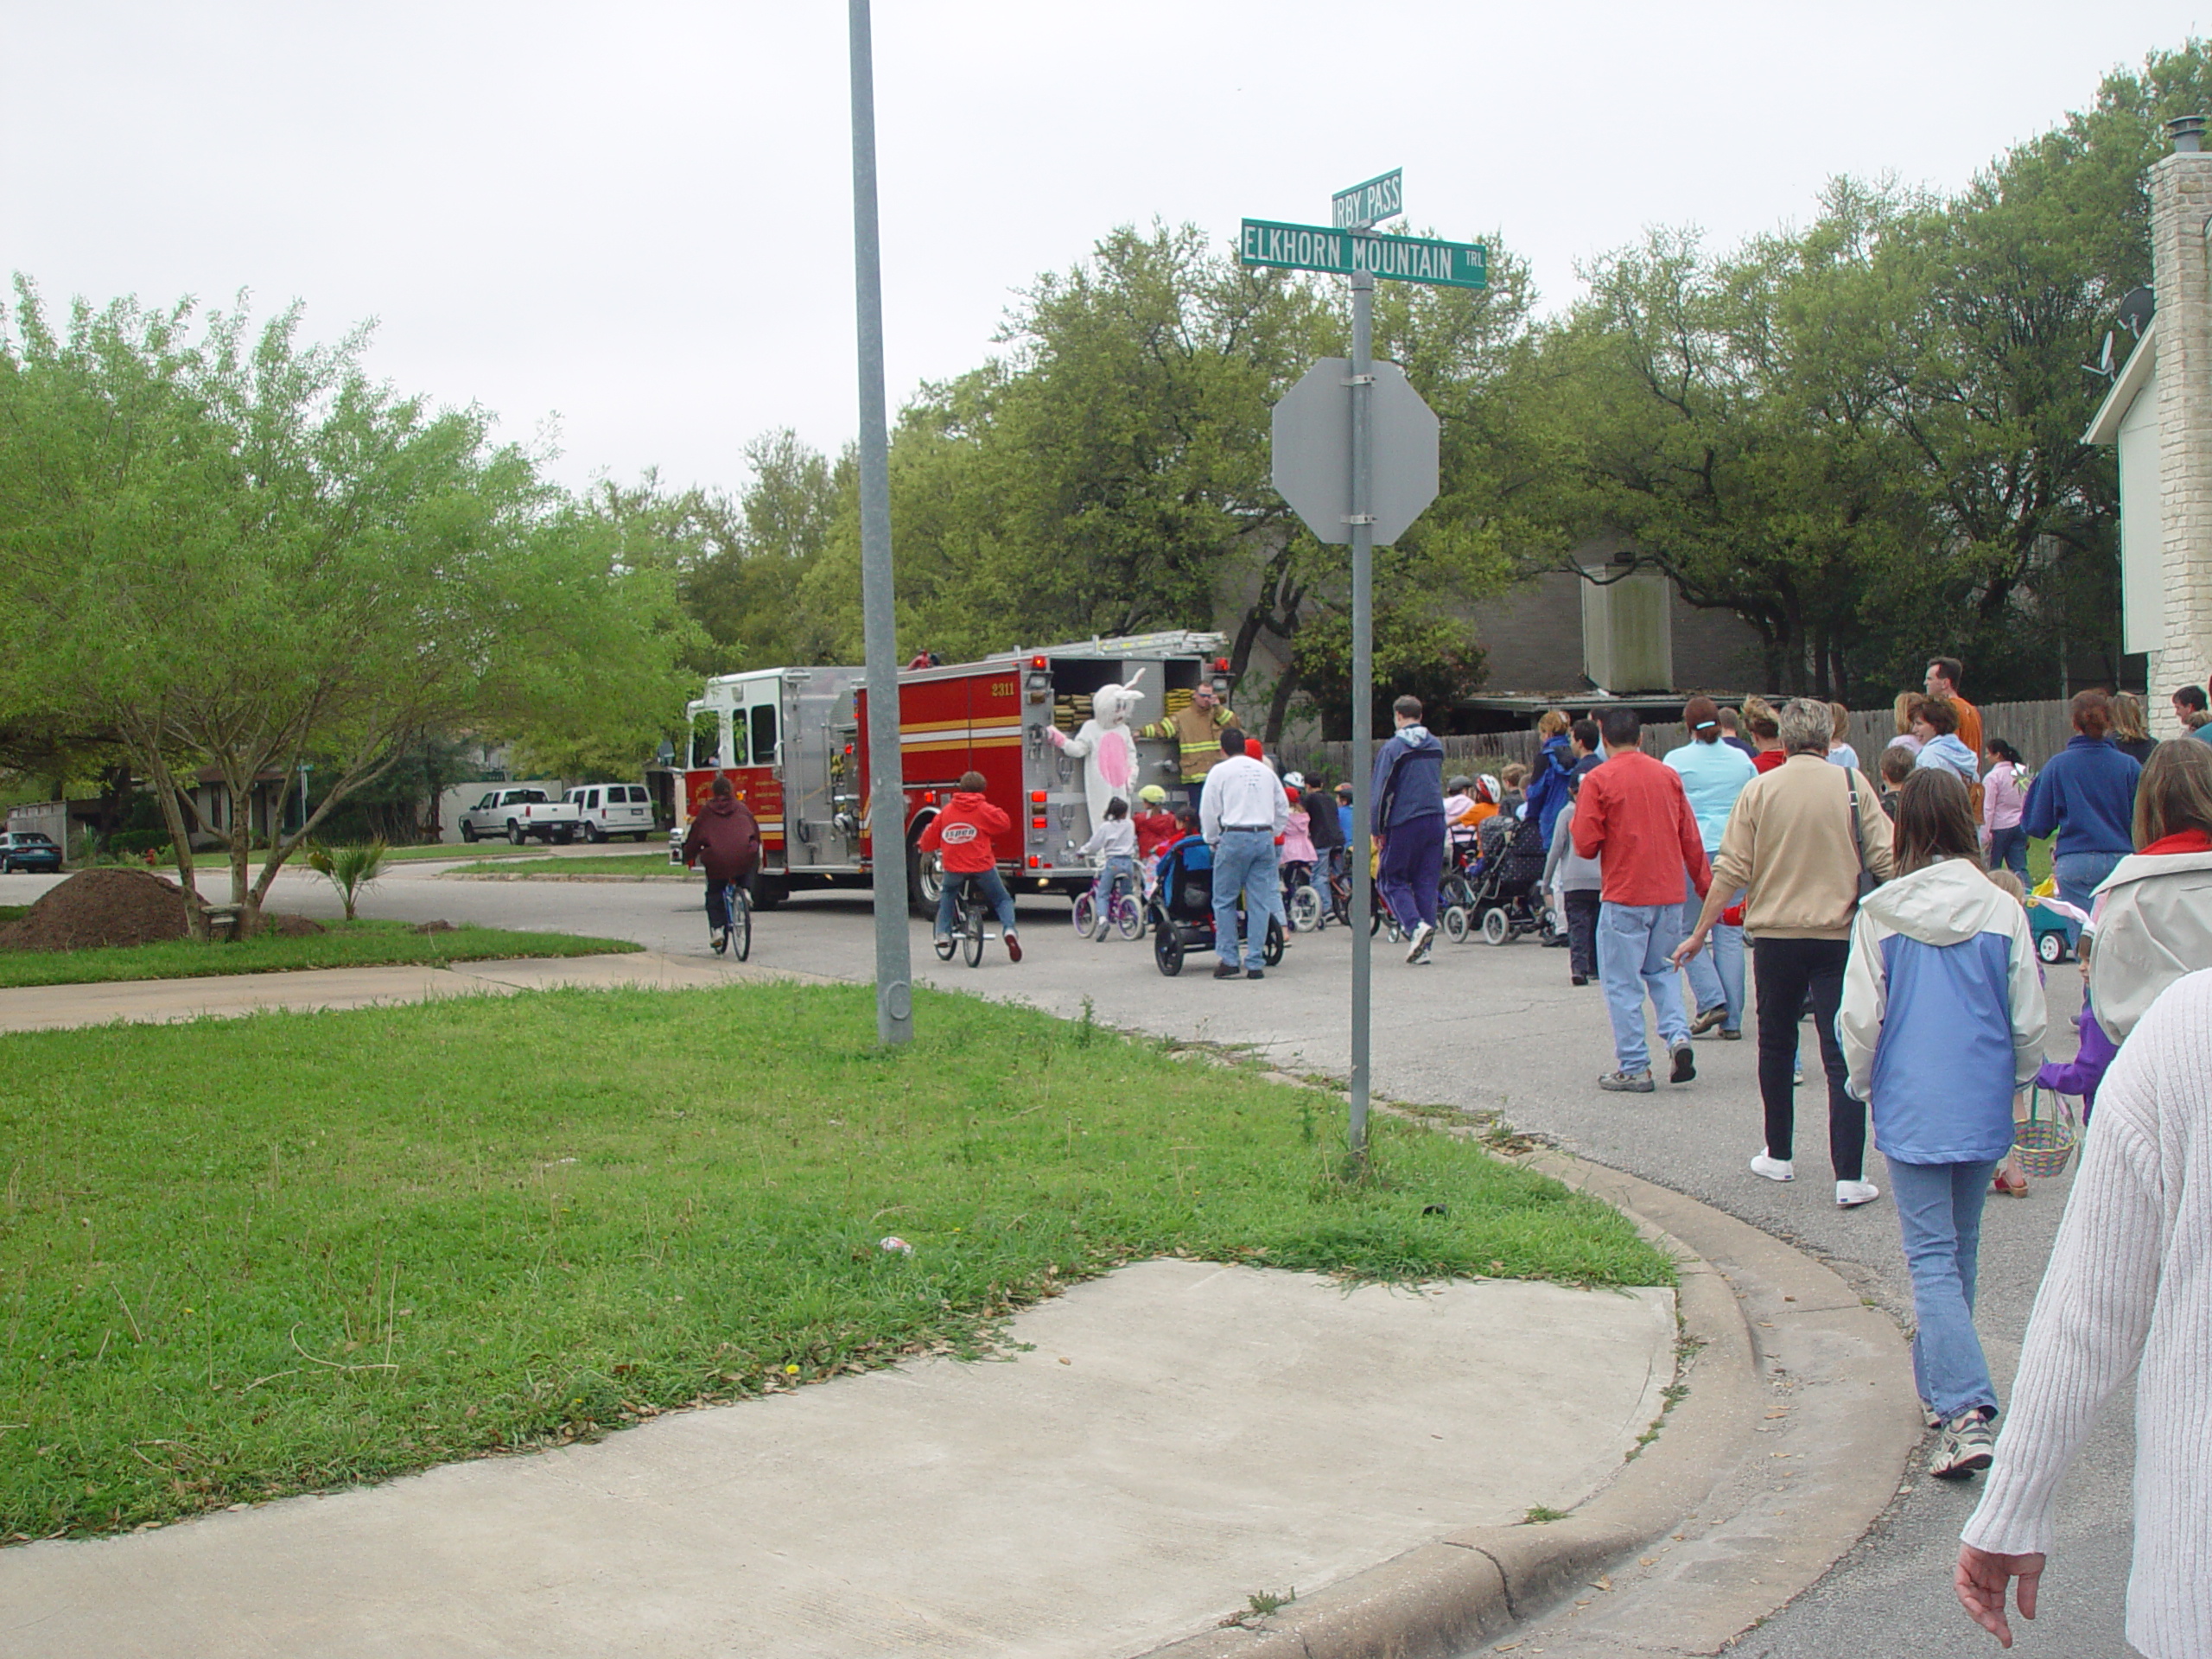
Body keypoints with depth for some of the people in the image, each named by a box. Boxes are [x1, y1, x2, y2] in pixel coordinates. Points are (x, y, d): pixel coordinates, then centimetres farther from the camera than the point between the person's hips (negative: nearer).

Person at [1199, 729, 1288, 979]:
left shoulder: (1220, 771, 3)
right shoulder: (1265, 771, 16)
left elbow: (1208, 812, 1)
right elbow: (1283, 809, 18)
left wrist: (1213, 841, 14)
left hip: (1234, 838, -4)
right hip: (1264, 838, 4)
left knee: (1224, 900, 5)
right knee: (1260, 902, 4)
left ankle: (1228, 959, 0)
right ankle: (1256, 963, 3)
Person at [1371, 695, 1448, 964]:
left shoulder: (1392, 747, -6)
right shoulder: (1436, 745, 11)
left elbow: (1380, 790, -7)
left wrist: (1378, 828, -1)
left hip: (1405, 823, -5)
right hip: (1435, 820, 5)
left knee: (1392, 879, 6)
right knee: (1427, 881, 8)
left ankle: (1415, 925, -16)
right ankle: (1423, 948, 6)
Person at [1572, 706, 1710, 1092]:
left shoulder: (1598, 780, -7)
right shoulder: (1668, 776, 6)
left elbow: (1586, 845, -9)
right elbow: (1691, 838, 8)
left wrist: (1579, 817, 11)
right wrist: (1705, 884, 18)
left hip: (1624, 895, -5)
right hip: (1669, 893, 5)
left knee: (1623, 982, 3)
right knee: (1662, 969, 21)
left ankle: (1633, 1068, 3)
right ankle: (1678, 1035, 0)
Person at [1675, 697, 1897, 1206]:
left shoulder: (1761, 790, -3)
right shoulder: (1852, 786, -3)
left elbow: (1731, 870, -5)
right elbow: (1886, 860, -5)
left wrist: (1700, 932, 2)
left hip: (1775, 935, 1)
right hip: (1839, 935, -1)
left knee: (1776, 1047, 18)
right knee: (1842, 1055, -1)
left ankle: (1778, 1155, 27)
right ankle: (1850, 1177, -7)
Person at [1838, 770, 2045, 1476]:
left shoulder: (1879, 914, -9)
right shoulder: (2003, 911, -5)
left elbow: (1859, 1019, -6)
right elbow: (2029, 1021, 0)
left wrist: (1863, 1083, 12)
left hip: (1912, 1109, -2)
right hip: (1983, 1111, 3)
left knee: (1932, 1257, -2)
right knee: (1961, 1248, 18)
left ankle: (1965, 1410, -15)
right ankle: (1944, 1384, 31)